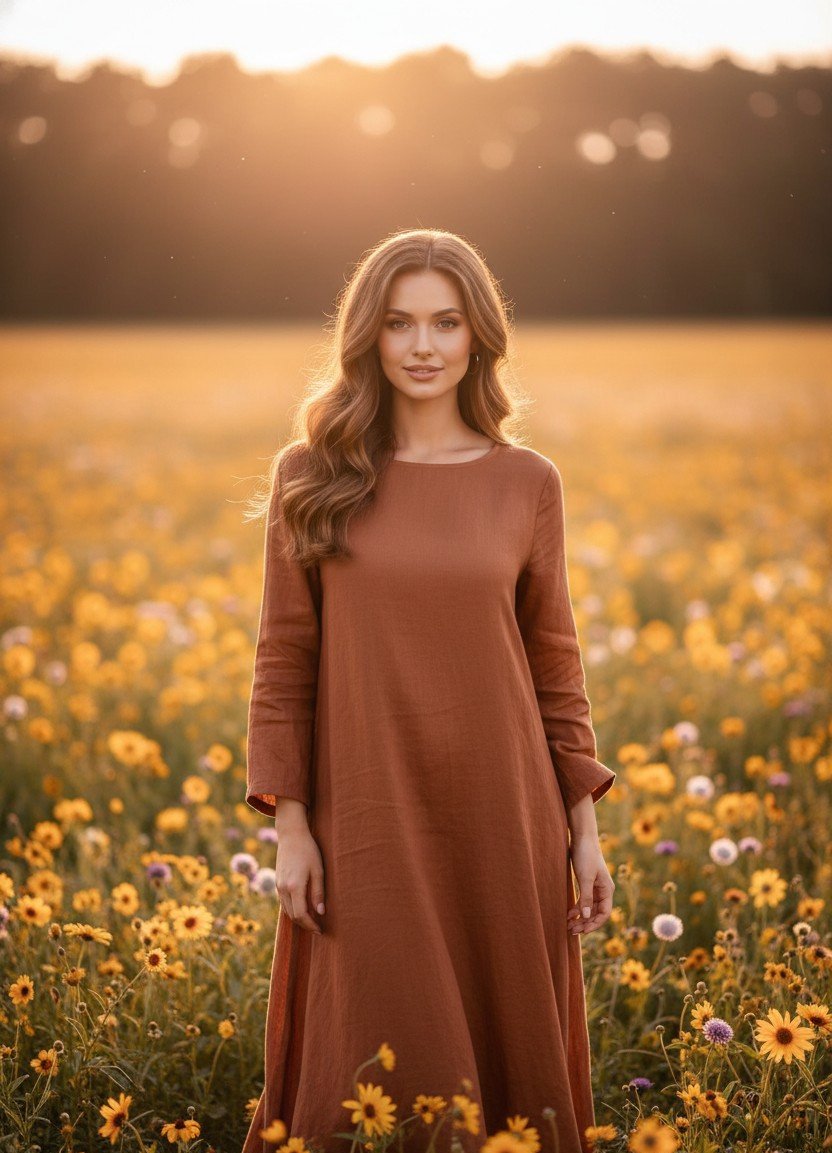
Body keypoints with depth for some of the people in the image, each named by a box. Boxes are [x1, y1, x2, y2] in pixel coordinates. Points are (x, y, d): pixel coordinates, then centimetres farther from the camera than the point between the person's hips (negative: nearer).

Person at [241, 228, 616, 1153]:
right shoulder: (311, 476, -1)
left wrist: (583, 827, 5)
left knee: (512, 1046, 10)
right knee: (382, 1069, 6)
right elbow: (284, 661, 0)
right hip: (370, 816, -1)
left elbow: (554, 662, 7)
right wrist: (289, 825, -4)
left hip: (504, 816, 1)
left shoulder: (528, 482, 2)